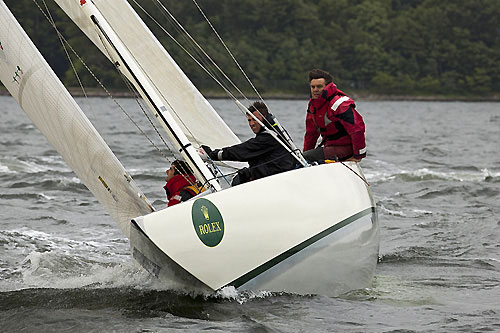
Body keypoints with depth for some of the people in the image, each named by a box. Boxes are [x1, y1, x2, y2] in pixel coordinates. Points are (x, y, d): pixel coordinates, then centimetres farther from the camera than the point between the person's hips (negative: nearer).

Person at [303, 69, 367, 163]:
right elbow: (311, 133, 22)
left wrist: (358, 156, -22)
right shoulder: (312, 104, 10)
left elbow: (357, 128, -24)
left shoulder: (339, 104, -20)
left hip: (342, 149, -10)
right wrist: (306, 152, 19)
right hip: (329, 146, 10)